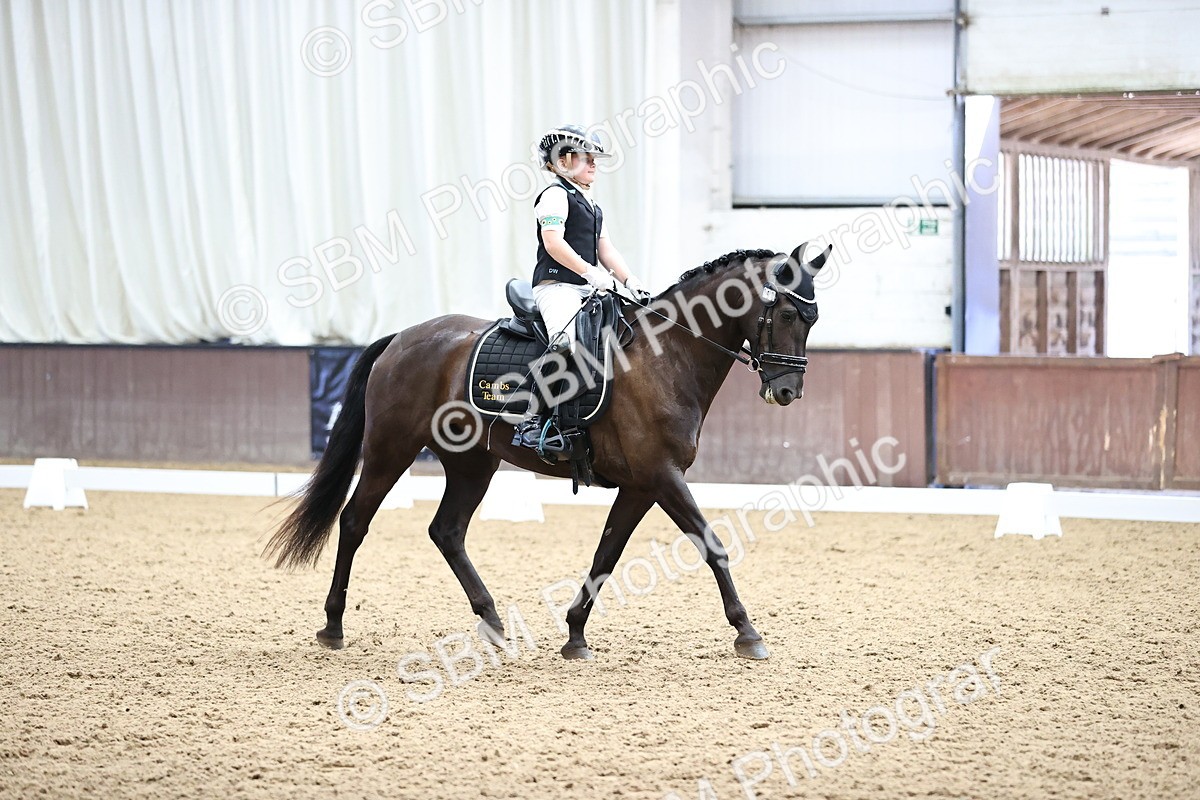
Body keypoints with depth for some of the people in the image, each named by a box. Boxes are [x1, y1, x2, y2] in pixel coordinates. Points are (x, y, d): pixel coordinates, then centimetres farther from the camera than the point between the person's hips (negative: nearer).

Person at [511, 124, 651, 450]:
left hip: (586, 289, 10)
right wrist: (590, 272, -23)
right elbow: (553, 242, -17)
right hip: (557, 286, -10)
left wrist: (630, 280, 6)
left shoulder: (591, 205, 26)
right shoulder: (556, 195, -4)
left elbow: (605, 249, 22)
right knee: (565, 342, -33)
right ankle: (530, 419, -34)